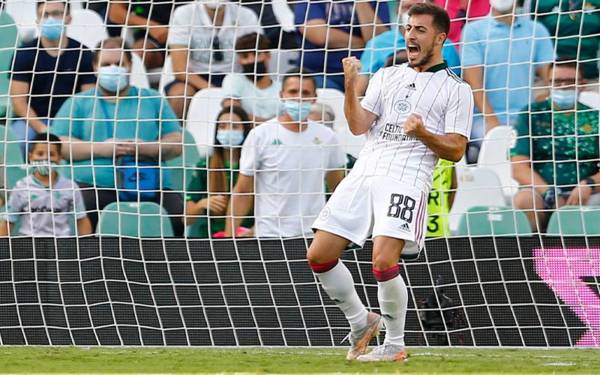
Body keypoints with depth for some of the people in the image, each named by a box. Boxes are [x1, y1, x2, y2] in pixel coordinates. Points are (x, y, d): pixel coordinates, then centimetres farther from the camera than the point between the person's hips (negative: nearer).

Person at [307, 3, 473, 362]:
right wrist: (350, 85, -5)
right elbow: (359, 126, 10)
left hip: (407, 180, -5)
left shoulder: (456, 89, 7)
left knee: (384, 261, -22)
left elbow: (456, 150, 1)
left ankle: (395, 345, -2)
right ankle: (362, 323, 19)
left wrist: (422, 133, -16)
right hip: (364, 172, 5)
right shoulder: (387, 76, 20)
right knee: (319, 255, -2)